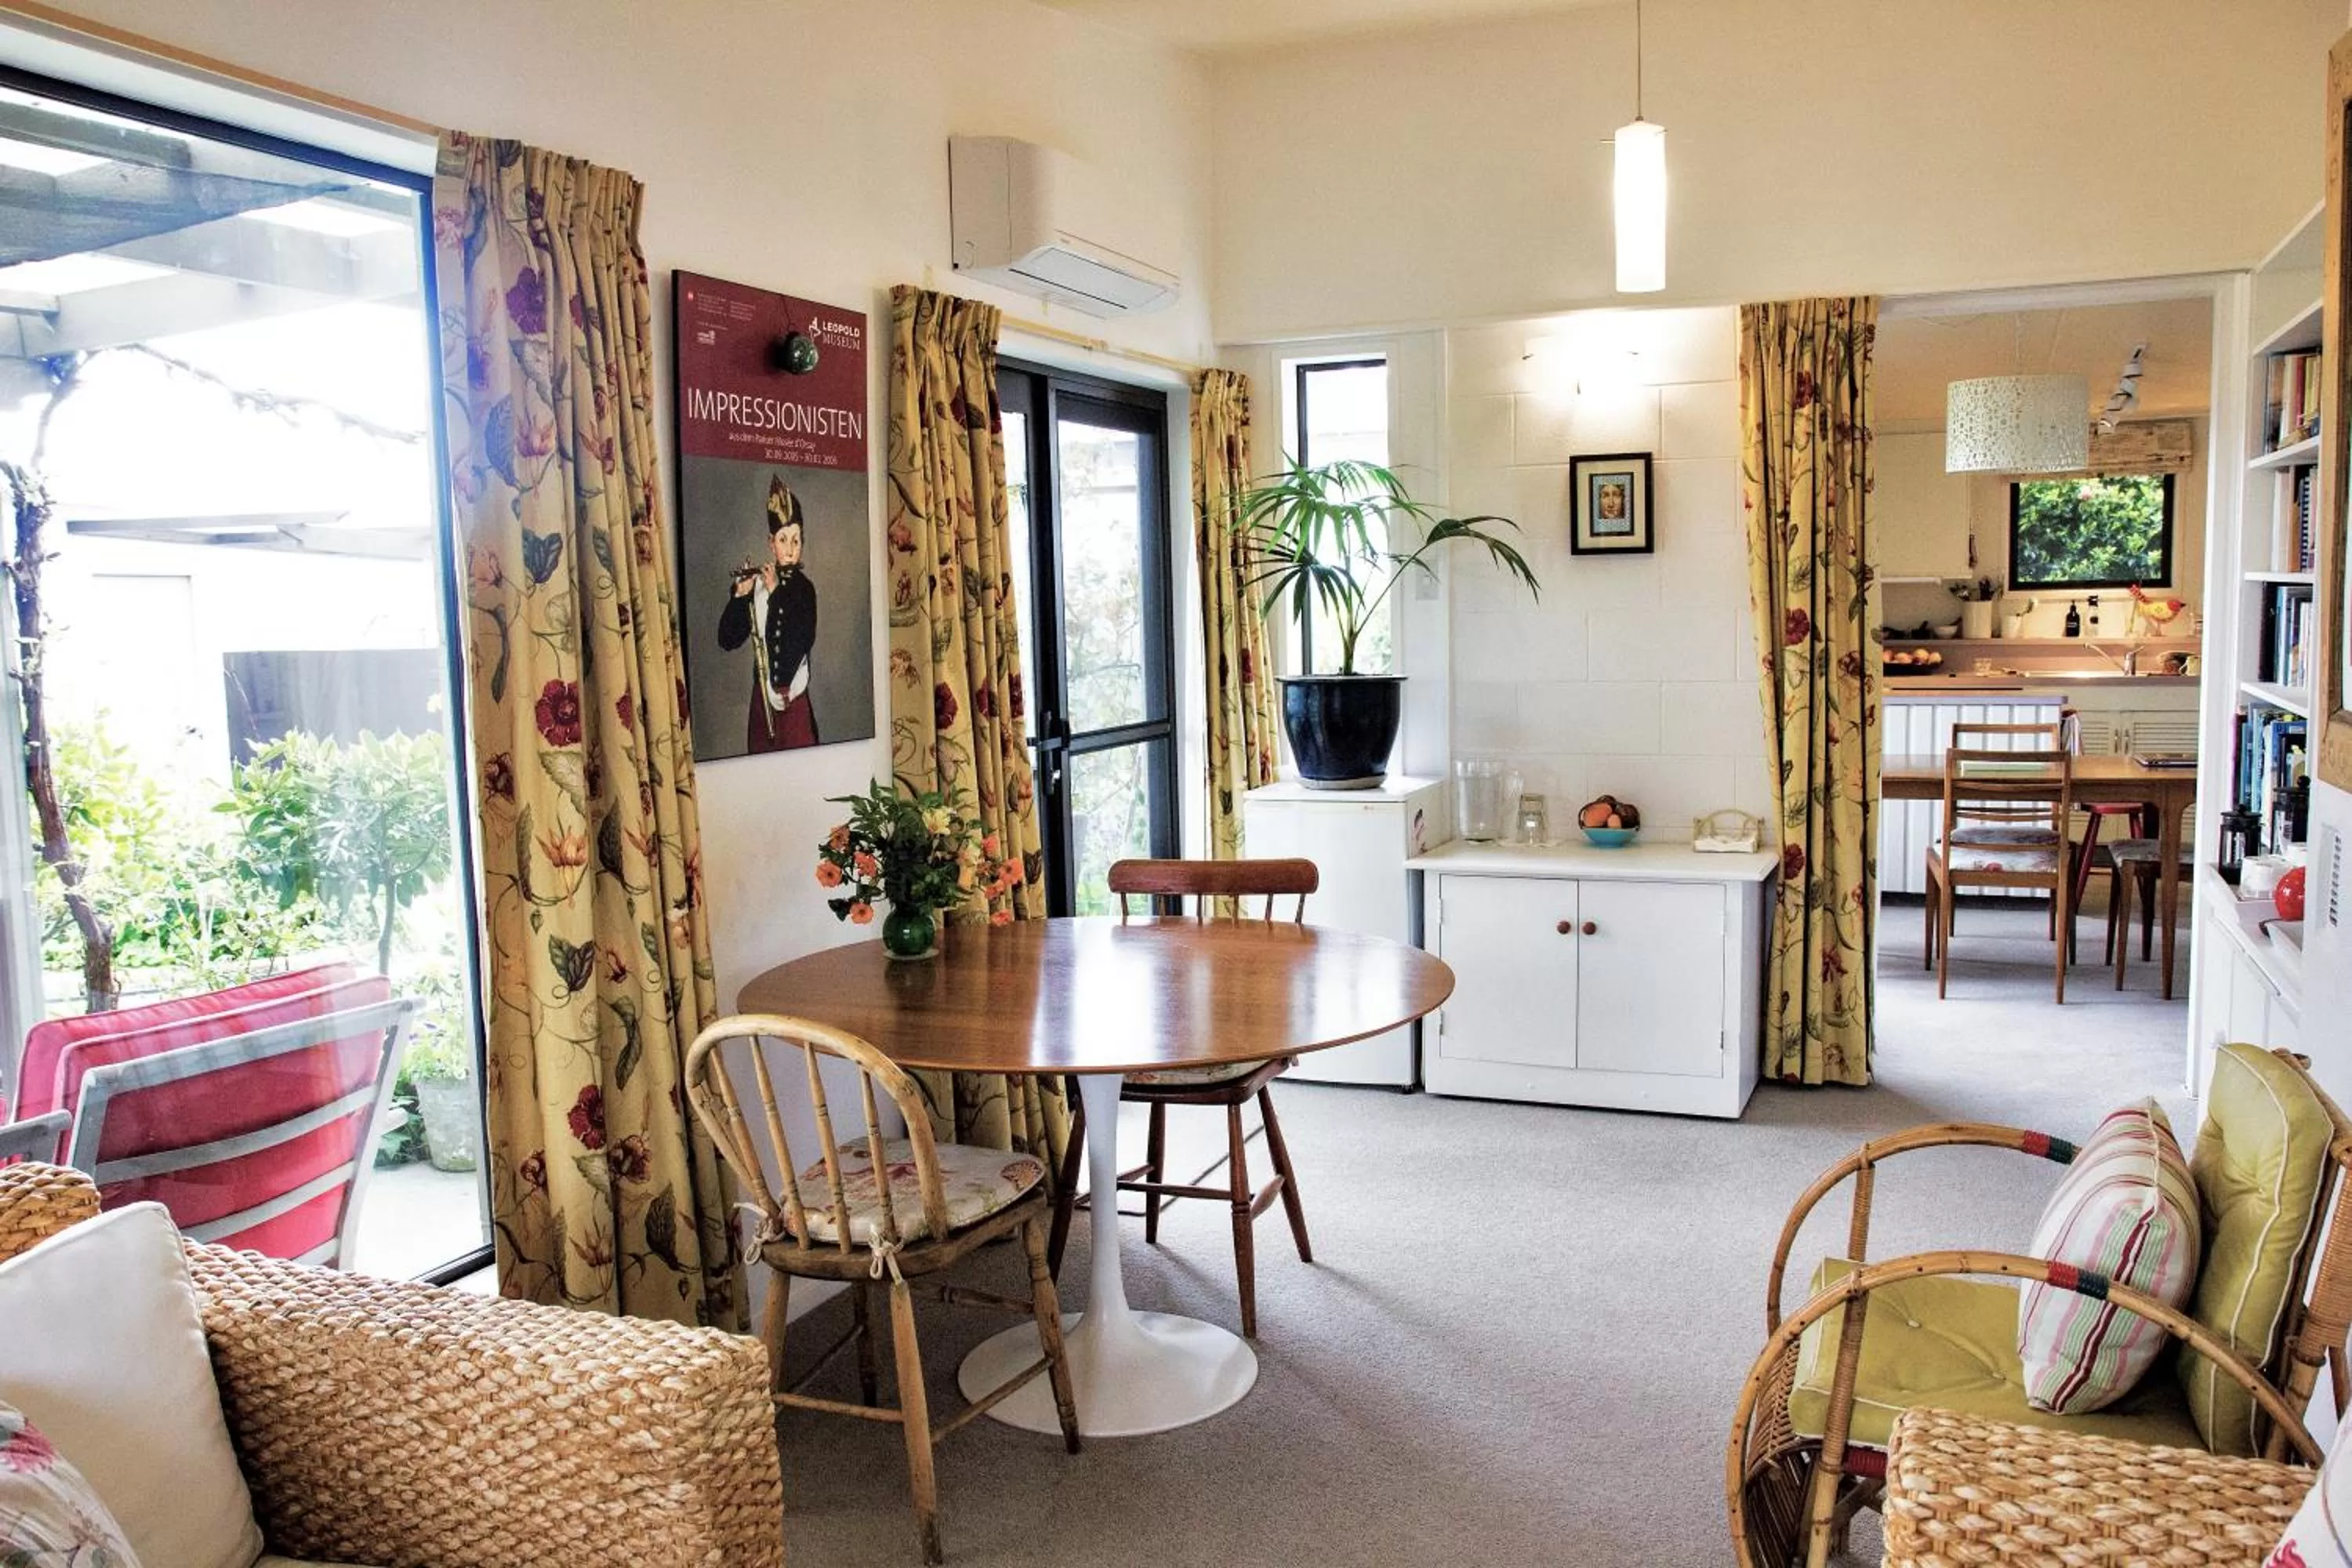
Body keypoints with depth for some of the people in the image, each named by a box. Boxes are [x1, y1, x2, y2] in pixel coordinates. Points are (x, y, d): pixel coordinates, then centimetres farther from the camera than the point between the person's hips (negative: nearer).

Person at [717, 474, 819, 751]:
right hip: (762, 701, 2)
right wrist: (740, 595, -15)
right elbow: (727, 640, -2)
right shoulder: (757, 587, 0)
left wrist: (777, 592, -19)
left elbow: (802, 642, -19)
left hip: (795, 702, -2)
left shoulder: (805, 588, -5)